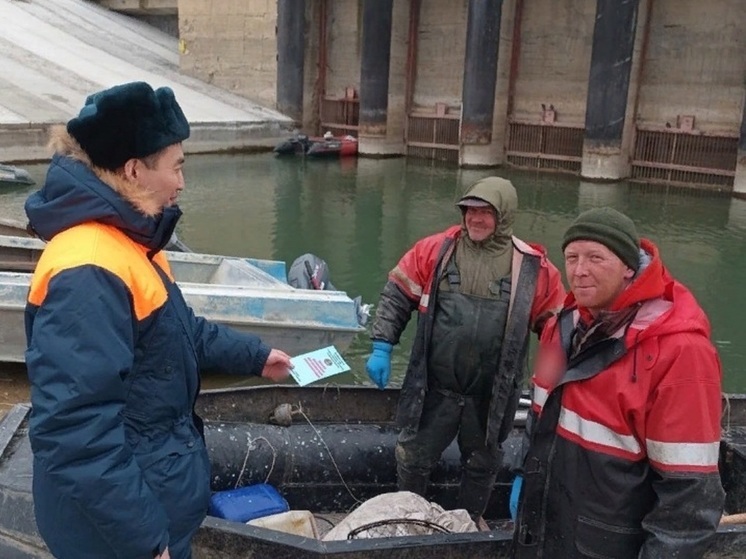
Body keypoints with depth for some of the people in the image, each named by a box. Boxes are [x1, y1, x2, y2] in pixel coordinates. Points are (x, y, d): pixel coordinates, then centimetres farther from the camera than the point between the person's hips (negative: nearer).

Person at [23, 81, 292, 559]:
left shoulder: (126, 242, 5)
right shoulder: (89, 273, -29)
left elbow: (179, 330, 20)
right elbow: (76, 431, -31)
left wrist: (254, 355, 23)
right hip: (119, 519, -9)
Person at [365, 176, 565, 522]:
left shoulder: (533, 268, -6)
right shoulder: (434, 250, -5)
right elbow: (396, 297, 1)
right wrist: (382, 348, -5)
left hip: (491, 396, 0)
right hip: (434, 389, 0)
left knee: (482, 466, 21)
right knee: (413, 459, 15)